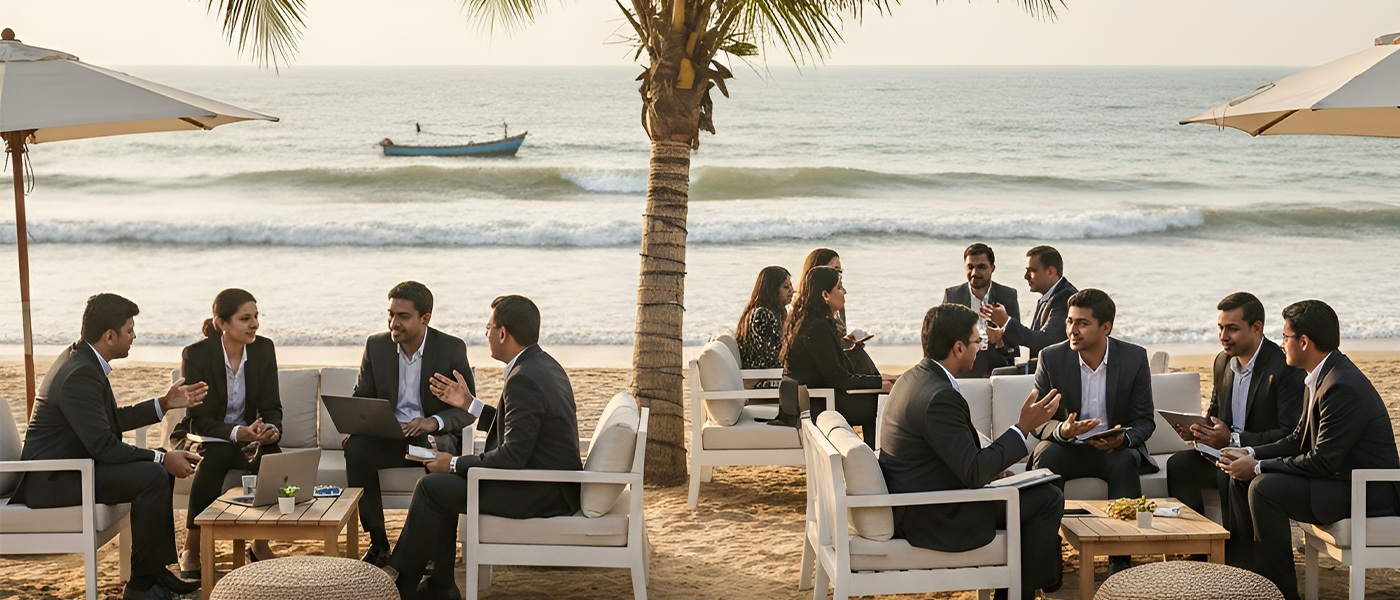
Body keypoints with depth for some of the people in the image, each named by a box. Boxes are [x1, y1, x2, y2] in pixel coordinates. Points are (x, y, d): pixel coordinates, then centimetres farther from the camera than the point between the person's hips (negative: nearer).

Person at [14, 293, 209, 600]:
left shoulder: (81, 358, 9)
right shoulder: (80, 374, -24)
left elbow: (114, 419, 20)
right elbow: (103, 446, -26)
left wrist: (165, 403, 14)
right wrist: (163, 458, -19)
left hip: (67, 465, 11)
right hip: (52, 481, -11)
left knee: (160, 468, 12)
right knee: (154, 476, -23)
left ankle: (157, 568, 13)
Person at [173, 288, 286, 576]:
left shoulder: (263, 349, -5)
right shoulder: (196, 355, -16)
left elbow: (271, 406, -4)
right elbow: (201, 419, -17)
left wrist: (272, 428, -28)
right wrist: (237, 432, -36)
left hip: (247, 437, 3)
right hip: (200, 438, -3)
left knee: (270, 454, -29)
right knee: (215, 456, -36)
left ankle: (260, 545, -10)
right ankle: (190, 551, -20)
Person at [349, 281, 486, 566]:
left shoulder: (452, 349, -6)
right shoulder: (376, 345, 3)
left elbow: (468, 409, -4)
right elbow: (362, 397, 11)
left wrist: (434, 422, -24)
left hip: (435, 435, -3)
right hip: (388, 437, 3)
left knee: (440, 453, -38)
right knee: (355, 448, -30)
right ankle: (377, 542, -16)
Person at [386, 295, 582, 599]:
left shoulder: (524, 380, -22)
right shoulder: (544, 364, 10)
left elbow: (513, 455, -24)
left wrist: (455, 463, -13)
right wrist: (470, 403, 16)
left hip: (542, 494, -11)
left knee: (431, 487, -6)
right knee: (440, 483, 15)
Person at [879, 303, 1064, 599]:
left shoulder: (912, 378, 5)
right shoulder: (940, 397, -26)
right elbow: (974, 474, -24)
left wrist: (989, 468, 8)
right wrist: (1023, 427, -18)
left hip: (906, 503, 10)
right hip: (930, 519, -10)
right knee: (1047, 499, -1)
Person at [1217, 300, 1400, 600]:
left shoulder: (1343, 387, -25)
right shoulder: (1322, 376, 7)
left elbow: (1323, 461, -25)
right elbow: (1299, 440, 13)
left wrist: (1258, 467, -17)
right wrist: (1251, 454, -1)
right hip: (1340, 476, 11)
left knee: (1264, 488, -24)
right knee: (1242, 480, 6)